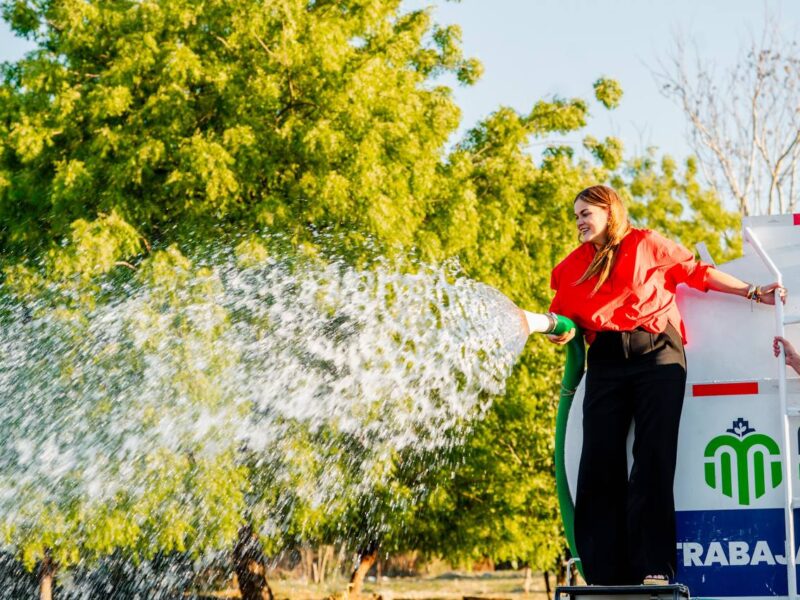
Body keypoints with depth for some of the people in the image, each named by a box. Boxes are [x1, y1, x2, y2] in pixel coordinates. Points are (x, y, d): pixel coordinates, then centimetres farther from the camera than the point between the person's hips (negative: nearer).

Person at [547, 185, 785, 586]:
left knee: (654, 456, -8)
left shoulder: (646, 245, 8)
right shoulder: (575, 266, 16)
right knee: (600, 461, -3)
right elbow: (566, 314, 15)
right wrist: (561, 332, -8)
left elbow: (696, 272, 11)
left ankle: (654, 567, -9)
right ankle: (607, 574, 0)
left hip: (657, 355, -3)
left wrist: (752, 293, 10)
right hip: (606, 361, 3)